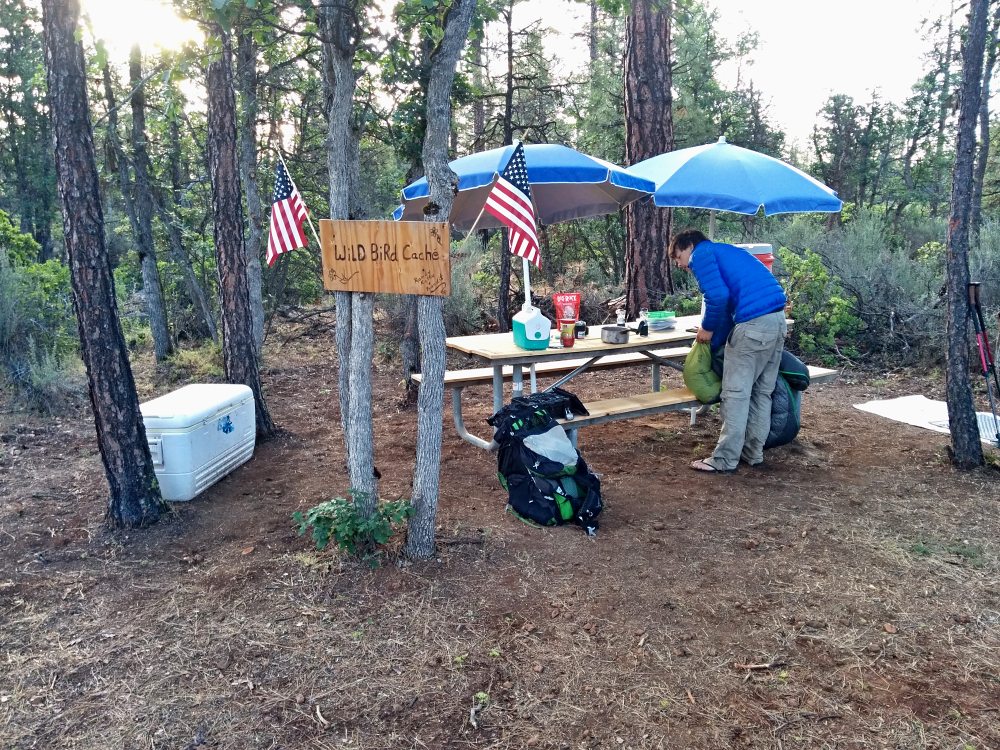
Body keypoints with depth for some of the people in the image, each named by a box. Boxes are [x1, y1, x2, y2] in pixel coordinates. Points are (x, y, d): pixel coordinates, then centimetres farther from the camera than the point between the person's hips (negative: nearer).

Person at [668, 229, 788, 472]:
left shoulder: (701, 254, 2)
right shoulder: (725, 252, 29)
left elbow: (718, 297, -13)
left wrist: (707, 328, 3)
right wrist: (713, 343, 25)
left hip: (753, 323, -9)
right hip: (777, 318, 9)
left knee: (736, 393, -1)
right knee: (762, 392, 15)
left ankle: (724, 460, 6)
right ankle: (753, 452, 24)